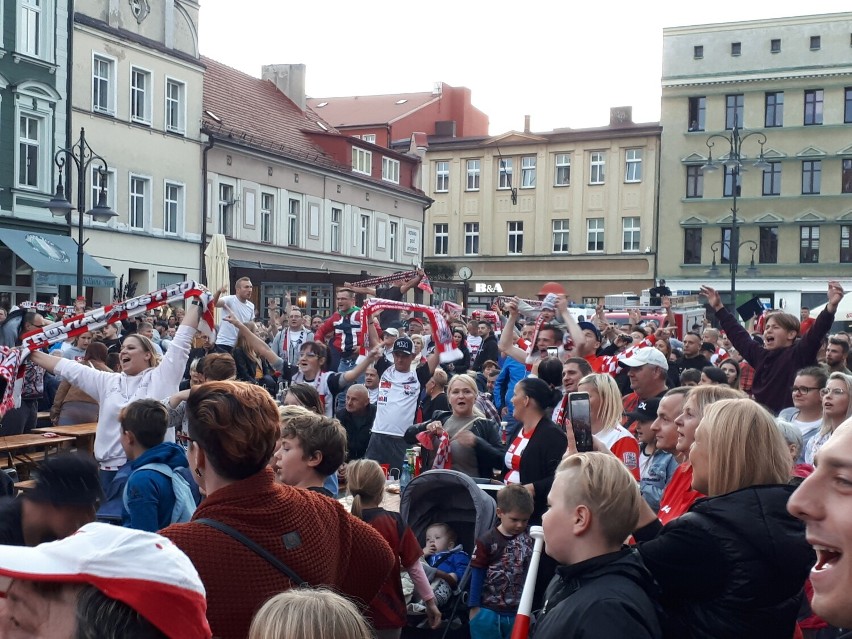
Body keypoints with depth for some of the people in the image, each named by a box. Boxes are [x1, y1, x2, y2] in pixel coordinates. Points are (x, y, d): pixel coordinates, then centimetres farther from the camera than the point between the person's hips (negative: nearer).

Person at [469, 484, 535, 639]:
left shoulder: (530, 538, 0)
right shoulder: (486, 542, -10)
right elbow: (477, 575, -4)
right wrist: (474, 607, -3)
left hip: (518, 612, 3)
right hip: (488, 612, -3)